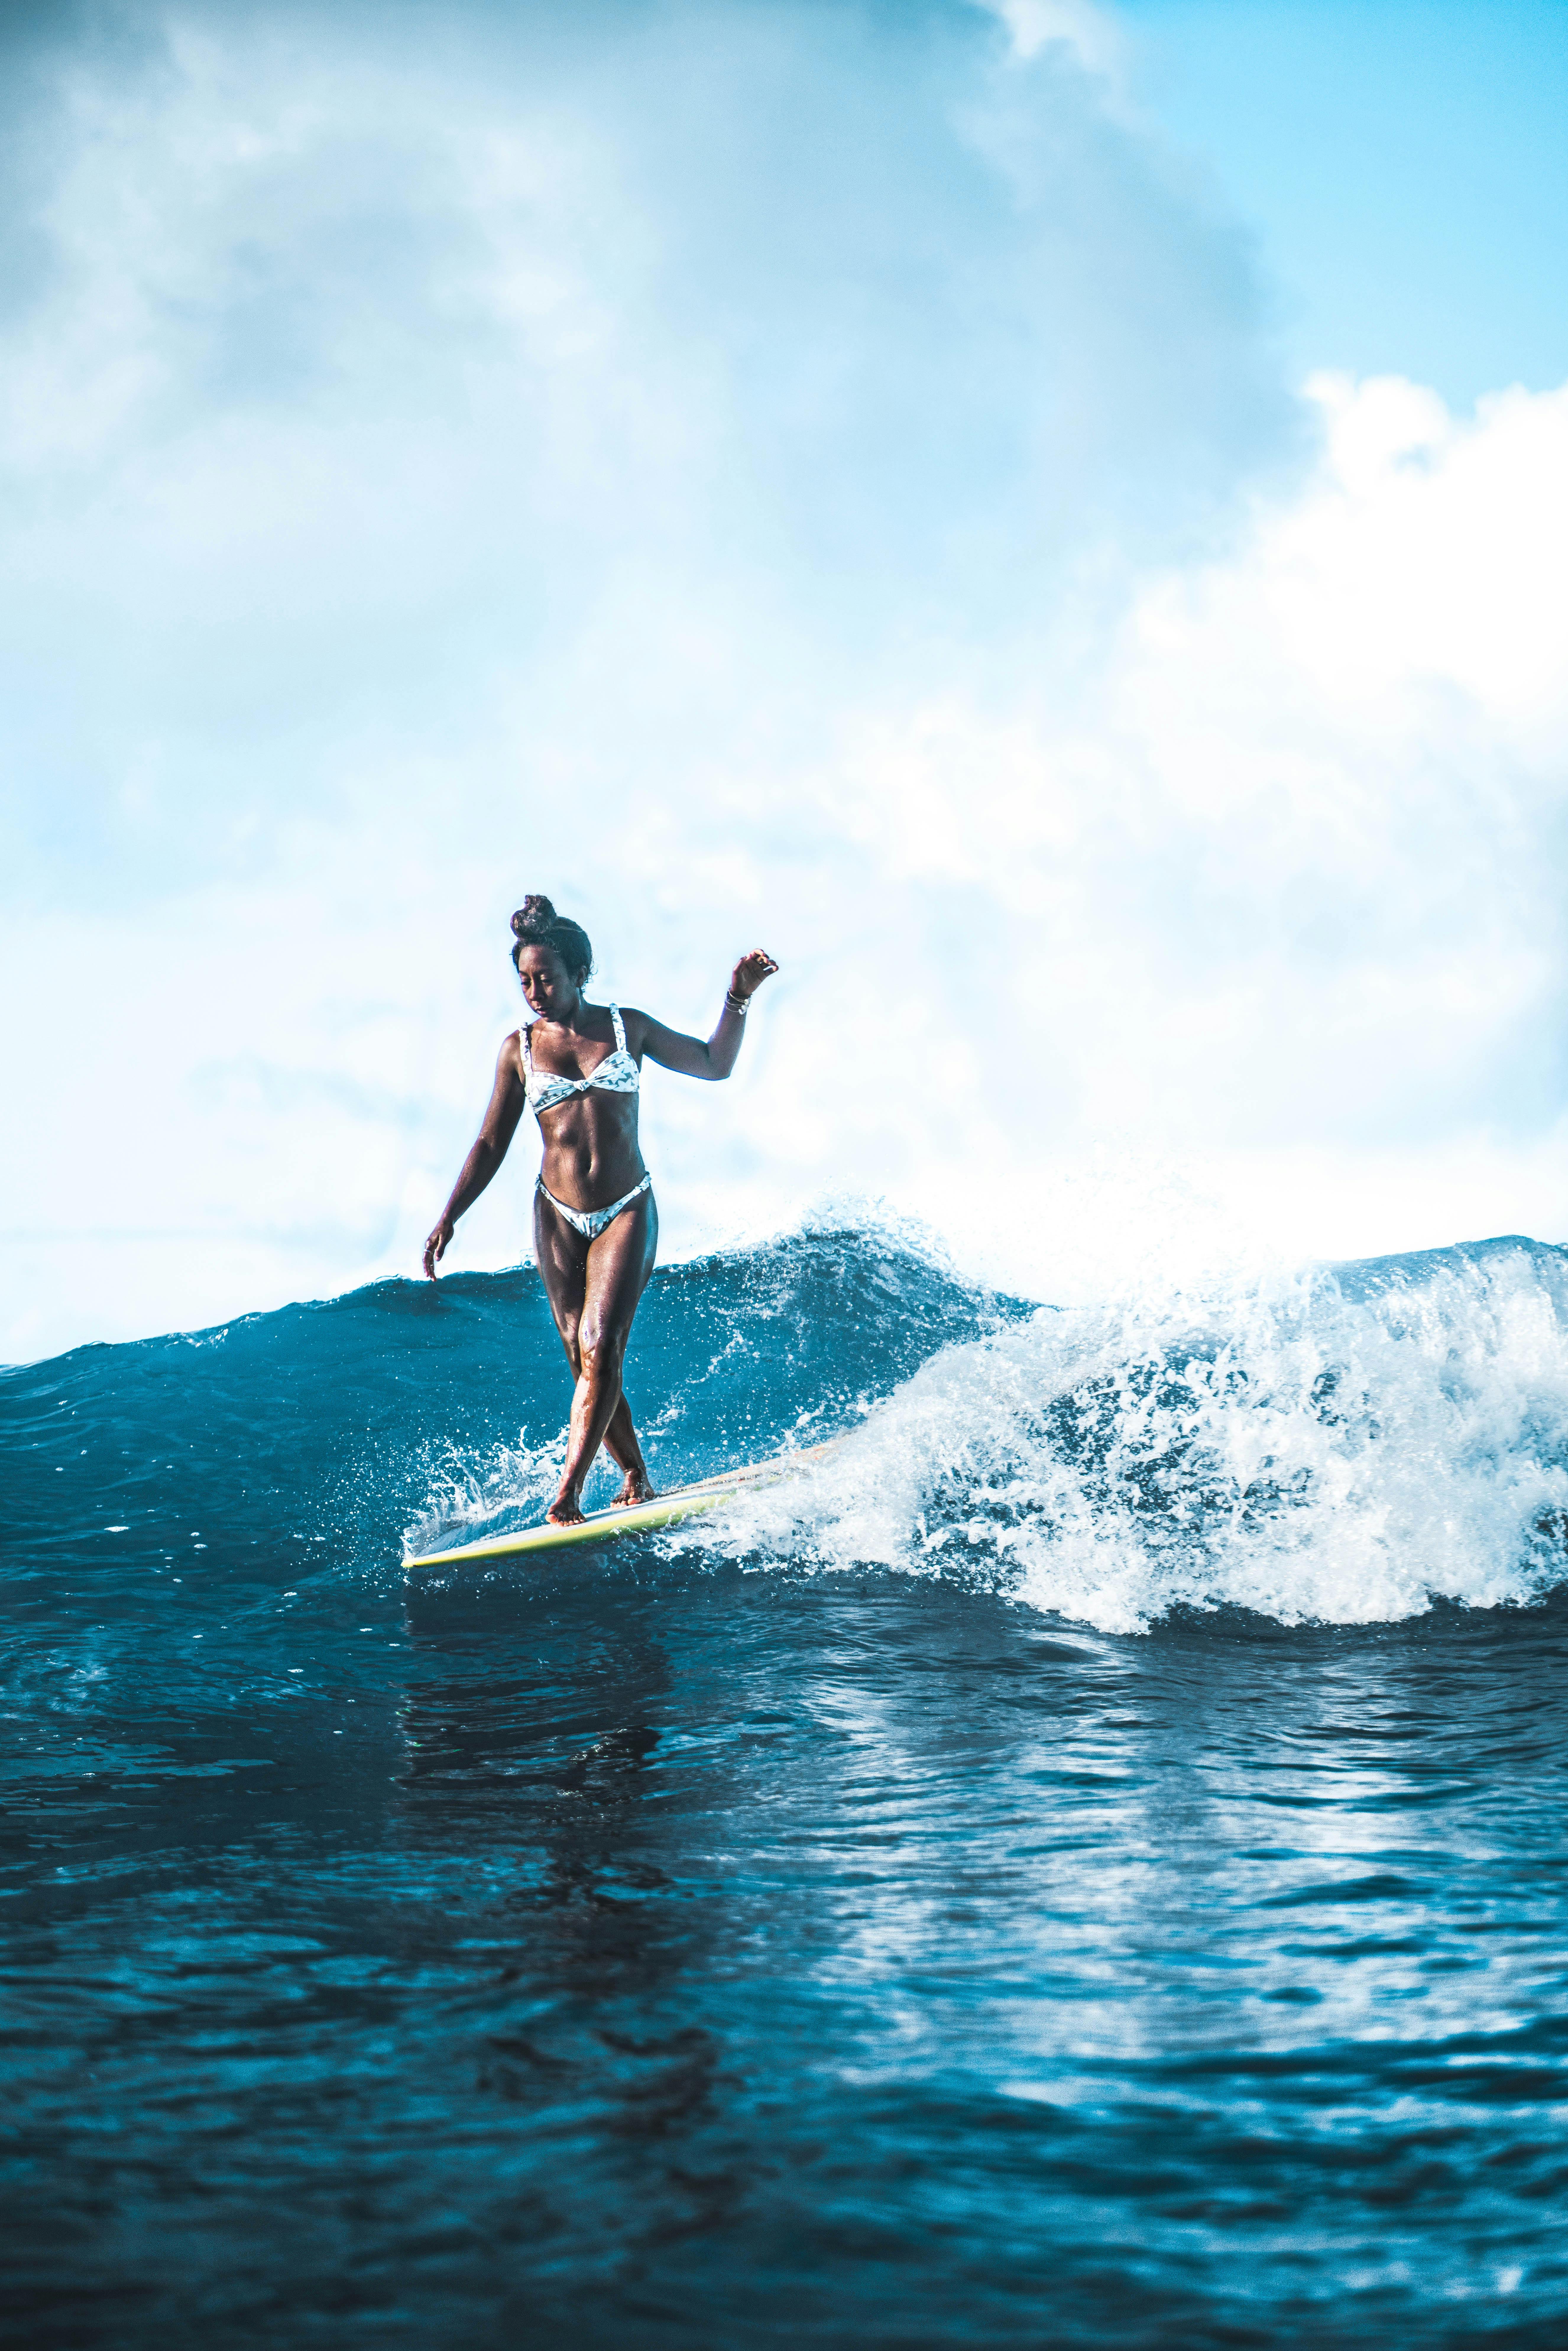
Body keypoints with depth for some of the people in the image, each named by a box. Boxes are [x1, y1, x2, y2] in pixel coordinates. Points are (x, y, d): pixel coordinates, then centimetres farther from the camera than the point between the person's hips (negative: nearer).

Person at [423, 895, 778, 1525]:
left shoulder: (627, 1027, 4)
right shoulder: (520, 1050, 4)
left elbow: (714, 1064, 15)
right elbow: (491, 1145, 8)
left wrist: (739, 998, 1)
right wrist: (449, 1218, -1)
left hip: (627, 1213, -1)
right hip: (559, 1218, 2)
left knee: (601, 1347, -17)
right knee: (585, 1360, -2)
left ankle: (568, 1495, -19)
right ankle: (637, 1481, 13)